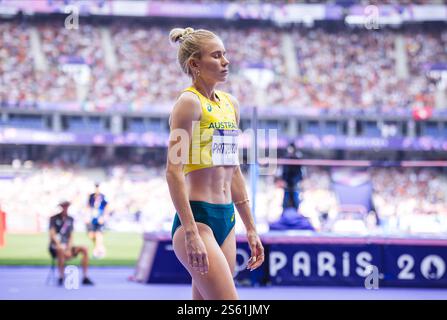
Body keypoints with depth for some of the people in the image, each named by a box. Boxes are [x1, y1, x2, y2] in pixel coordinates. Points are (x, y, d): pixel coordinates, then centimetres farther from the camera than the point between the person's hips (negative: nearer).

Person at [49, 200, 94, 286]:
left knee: (84, 249, -16)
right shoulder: (54, 219, -3)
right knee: (61, 251, -40)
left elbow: (71, 236, 8)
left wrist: (68, 249, -9)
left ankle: (85, 278, -17)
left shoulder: (70, 219, 12)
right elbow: (52, 235, -13)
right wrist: (61, 247, -23)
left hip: (67, 246, 6)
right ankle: (61, 278, -33)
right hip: (55, 247, -6)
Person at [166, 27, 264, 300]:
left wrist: (251, 228, 20)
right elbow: (174, 171, -16)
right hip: (197, 218, -8)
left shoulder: (231, 104, 15)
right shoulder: (189, 102, -10)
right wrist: (191, 233, -22)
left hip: (226, 218, 8)